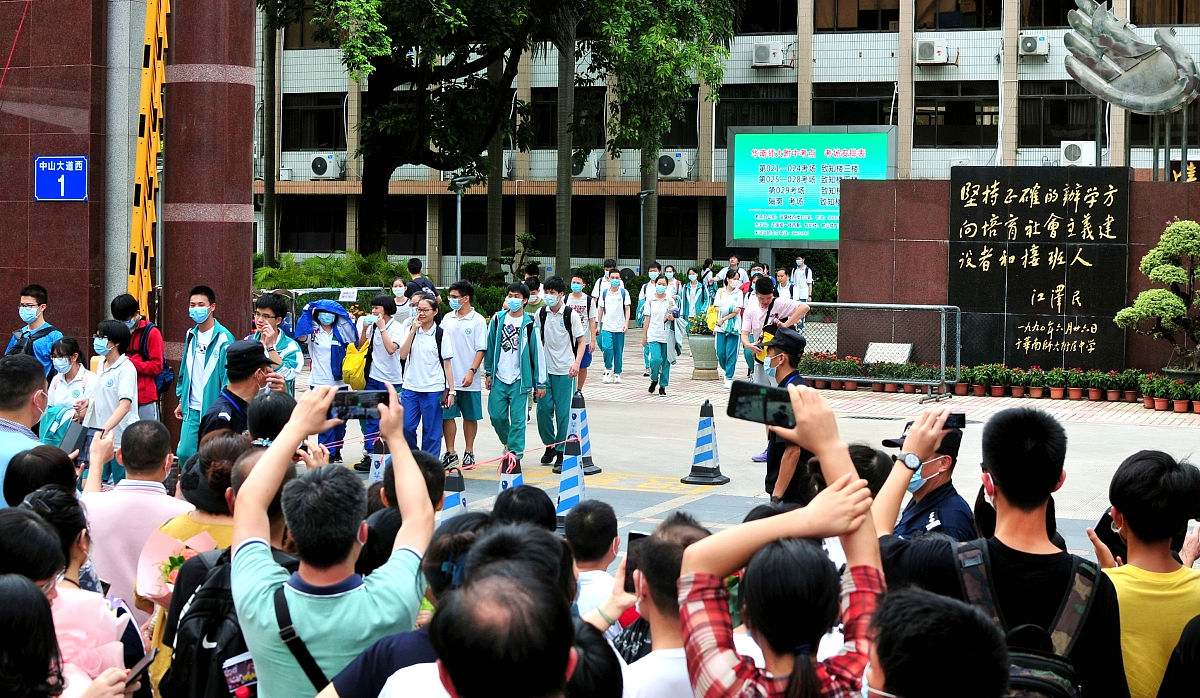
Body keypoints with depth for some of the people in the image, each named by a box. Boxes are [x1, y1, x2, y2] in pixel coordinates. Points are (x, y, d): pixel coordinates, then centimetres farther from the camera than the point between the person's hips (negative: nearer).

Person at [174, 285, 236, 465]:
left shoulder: (223, 338, -10)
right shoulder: (191, 335, 11)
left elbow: (228, 376, -12)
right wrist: (182, 400, 20)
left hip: (213, 410, -6)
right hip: (192, 410, 6)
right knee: (184, 453, 2)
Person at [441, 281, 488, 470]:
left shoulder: (478, 320, -4)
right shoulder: (447, 319, 10)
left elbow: (481, 349, -6)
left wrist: (472, 371, -16)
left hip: (469, 380, -4)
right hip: (447, 377, 4)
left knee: (470, 417, 6)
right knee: (447, 415, 2)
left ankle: (468, 453, 17)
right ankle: (450, 453, 11)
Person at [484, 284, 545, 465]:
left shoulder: (529, 324, -4)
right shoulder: (497, 319, 5)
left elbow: (537, 353, -1)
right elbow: (490, 346, 13)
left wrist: (540, 383, -1)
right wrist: (488, 372, 12)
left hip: (519, 379, -3)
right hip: (499, 377, 3)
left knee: (517, 419, -3)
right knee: (496, 415, 4)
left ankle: (515, 452, 4)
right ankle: (508, 442, 29)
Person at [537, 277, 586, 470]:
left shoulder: (571, 314, -5)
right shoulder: (541, 314, 6)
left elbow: (581, 341, -2)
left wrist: (576, 363, -16)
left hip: (565, 370, -4)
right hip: (545, 369, 4)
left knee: (563, 412, -3)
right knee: (543, 410, 2)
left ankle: (561, 453, 5)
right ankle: (550, 445, 22)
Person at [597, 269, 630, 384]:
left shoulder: (624, 292, 1)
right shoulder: (604, 292, 6)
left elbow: (627, 309, 2)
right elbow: (600, 309, 12)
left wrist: (626, 323, -9)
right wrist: (598, 325, 11)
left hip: (619, 327, -1)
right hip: (606, 326, 1)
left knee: (618, 351, 3)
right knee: (607, 348, -14)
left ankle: (617, 373, 16)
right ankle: (608, 369, 8)